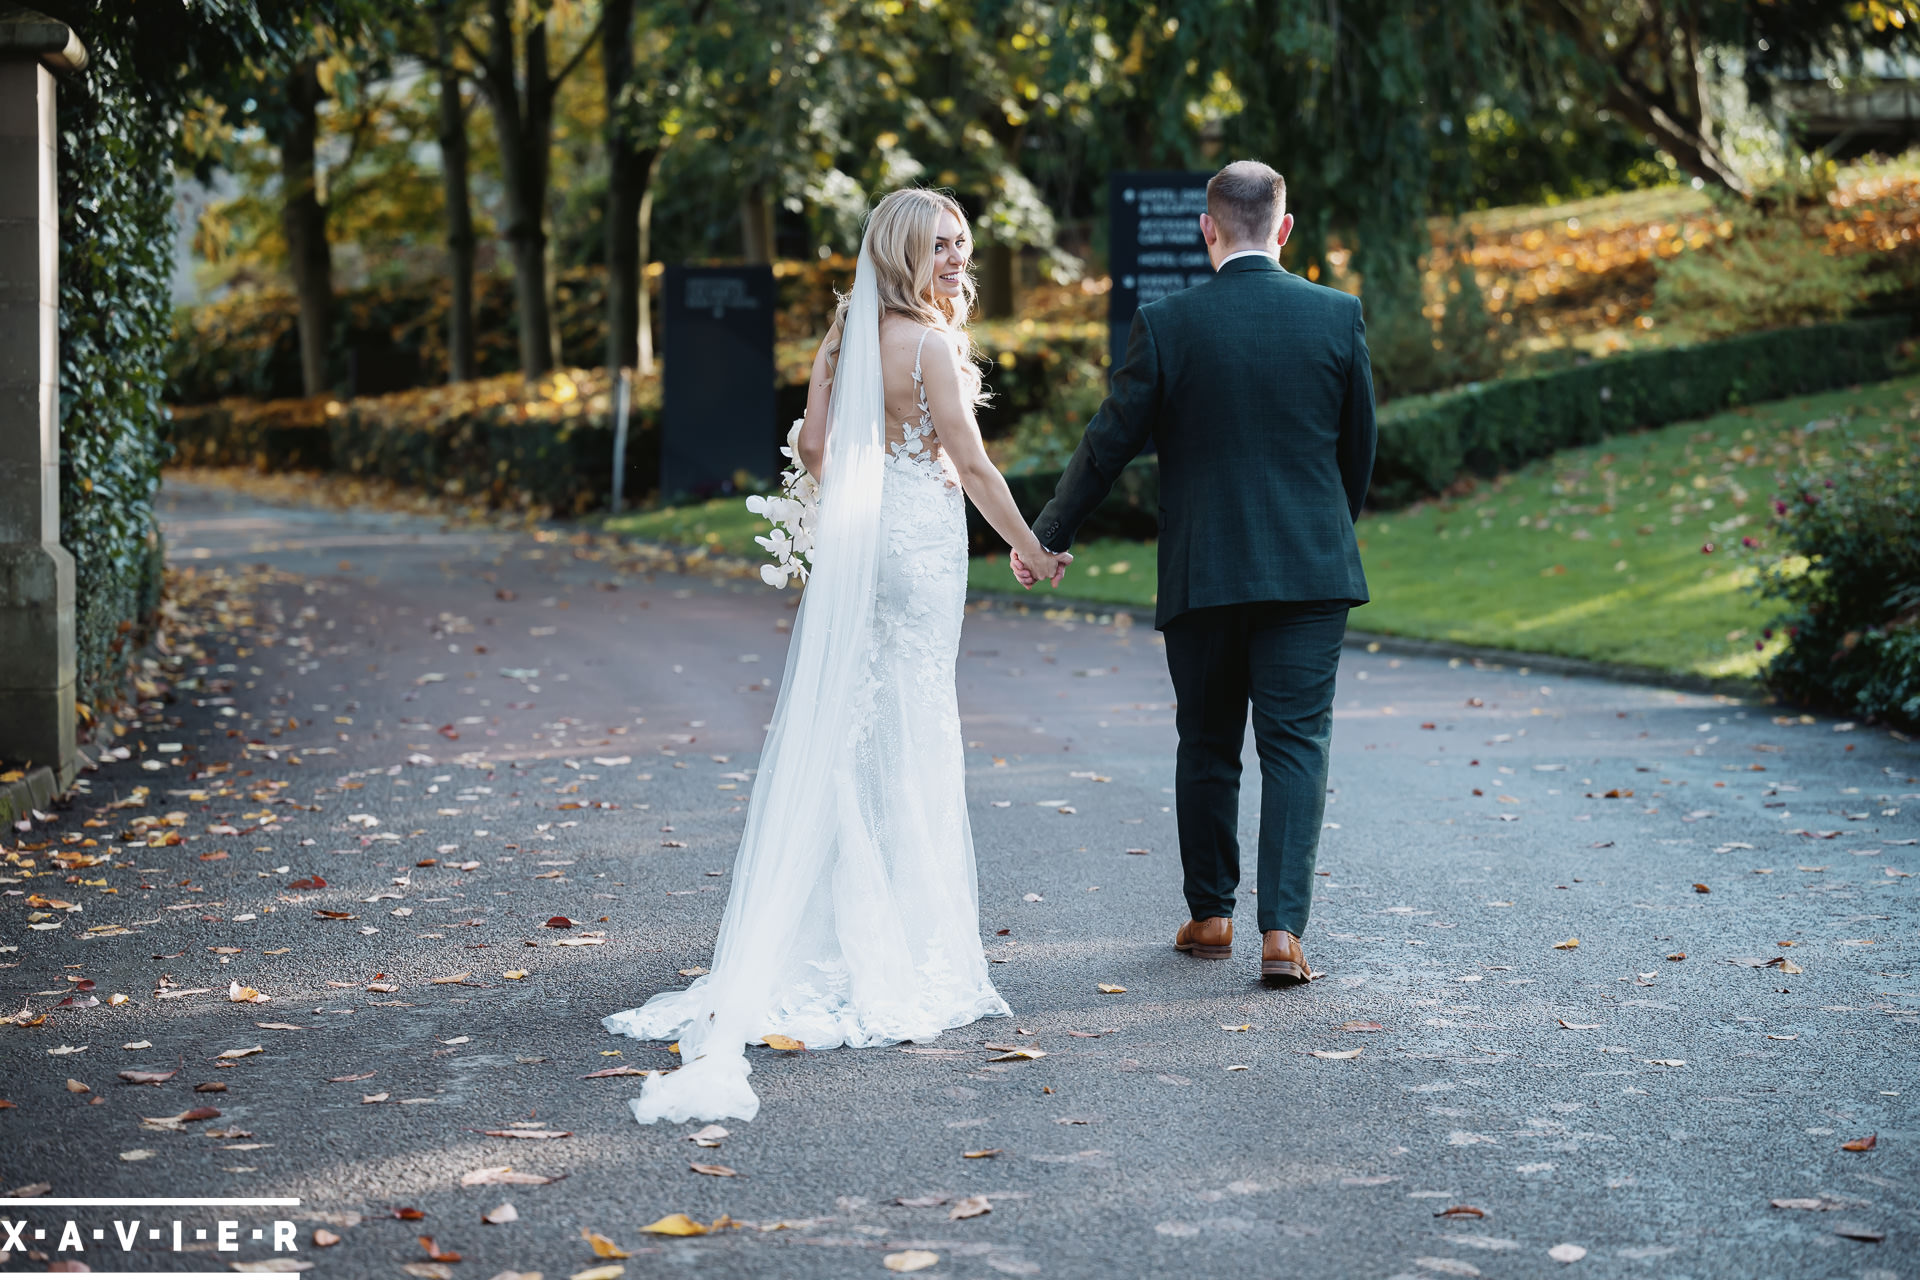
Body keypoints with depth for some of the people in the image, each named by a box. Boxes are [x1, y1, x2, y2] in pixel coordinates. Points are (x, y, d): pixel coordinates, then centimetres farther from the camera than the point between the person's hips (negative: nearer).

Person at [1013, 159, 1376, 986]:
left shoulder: (1167, 324, -6)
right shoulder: (1338, 316, -1)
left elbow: (1109, 443, -2)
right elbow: (1360, 447, 7)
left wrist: (1047, 537, 11)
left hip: (1201, 570, 0)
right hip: (1310, 569, 0)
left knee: (1206, 746, 14)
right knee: (1297, 744, 1)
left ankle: (1210, 916, 23)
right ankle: (1282, 930, -9)